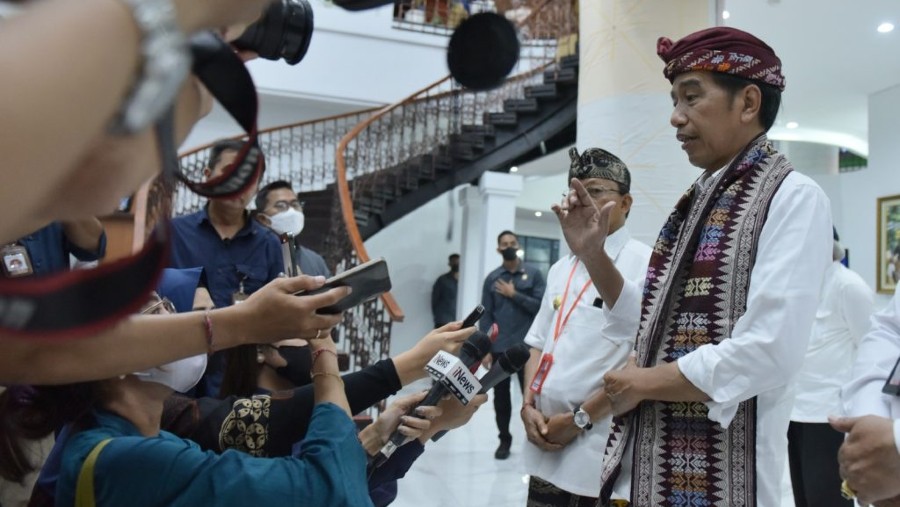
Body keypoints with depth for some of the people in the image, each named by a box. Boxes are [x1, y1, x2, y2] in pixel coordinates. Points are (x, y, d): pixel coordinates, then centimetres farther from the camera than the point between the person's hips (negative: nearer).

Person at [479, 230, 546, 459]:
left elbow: (540, 306, -7)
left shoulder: (533, 274, 2)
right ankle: (504, 439, 25)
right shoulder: (492, 278, 5)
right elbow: (486, 315, 3)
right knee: (501, 397, 10)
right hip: (500, 348, 2)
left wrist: (514, 295, -9)